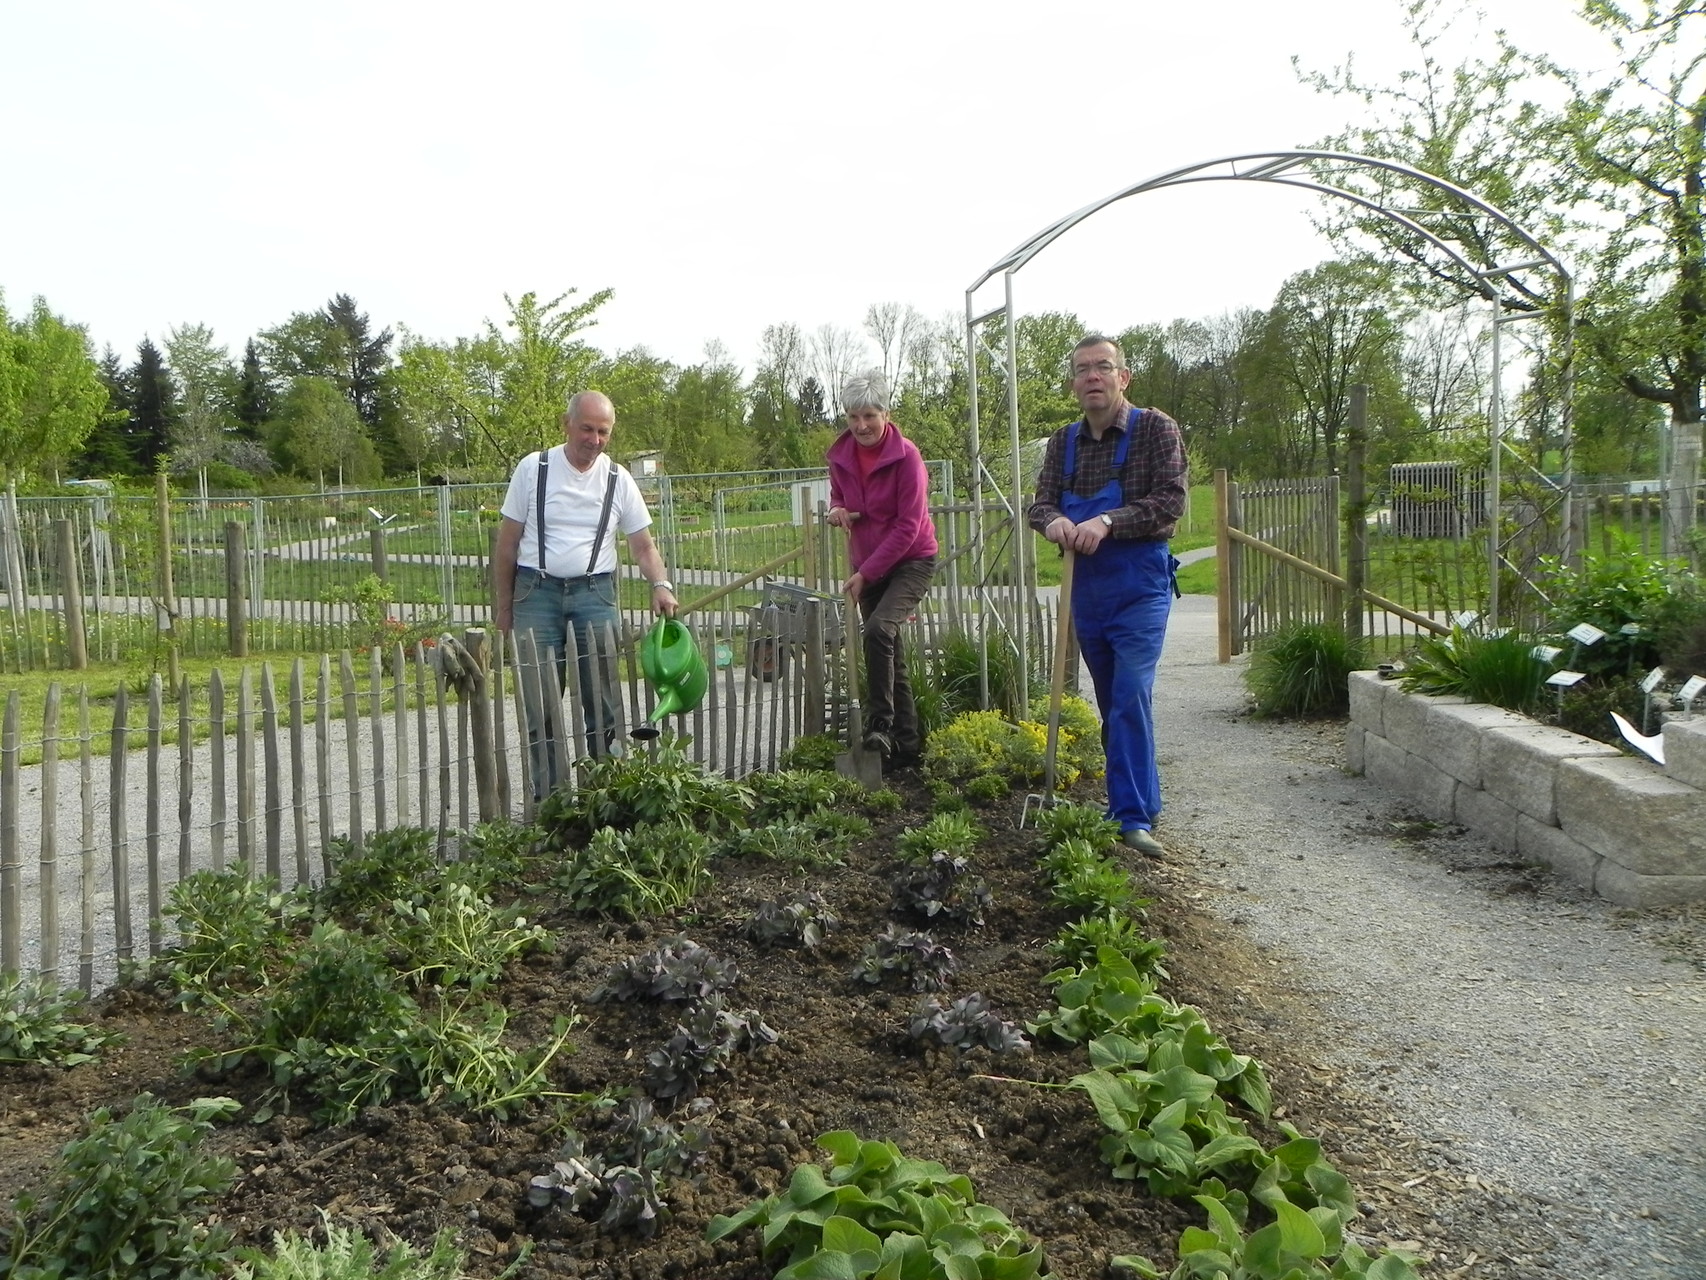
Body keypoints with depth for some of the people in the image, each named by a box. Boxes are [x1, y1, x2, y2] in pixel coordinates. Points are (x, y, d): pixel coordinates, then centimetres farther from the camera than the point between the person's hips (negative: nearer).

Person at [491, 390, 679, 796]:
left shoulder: (618, 479, 5)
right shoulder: (534, 469, 0)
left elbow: (643, 545, 8)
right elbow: (507, 542, 4)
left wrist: (661, 585, -12)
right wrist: (503, 607, 4)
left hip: (595, 594, 1)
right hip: (537, 591, -1)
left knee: (601, 698, 2)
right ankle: (546, 797, 9)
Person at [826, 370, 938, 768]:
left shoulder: (906, 456, -16)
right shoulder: (840, 455, 1)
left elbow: (907, 526, -18)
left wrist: (865, 573, -20)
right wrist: (837, 510, -7)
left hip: (911, 561, -6)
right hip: (867, 566, 6)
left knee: (878, 629, -29)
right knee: (890, 655, 8)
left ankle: (880, 725, -21)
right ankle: (907, 746, 15)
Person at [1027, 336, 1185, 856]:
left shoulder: (1155, 429, -4)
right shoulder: (1063, 441, 11)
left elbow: (1171, 501, -13)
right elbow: (1041, 501, 4)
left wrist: (1108, 521, -26)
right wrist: (1053, 520, -20)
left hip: (1140, 585, -5)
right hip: (1086, 584, 6)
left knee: (1131, 697, -14)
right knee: (1110, 701, 12)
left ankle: (1134, 815, -10)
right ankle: (1140, 796, 25)